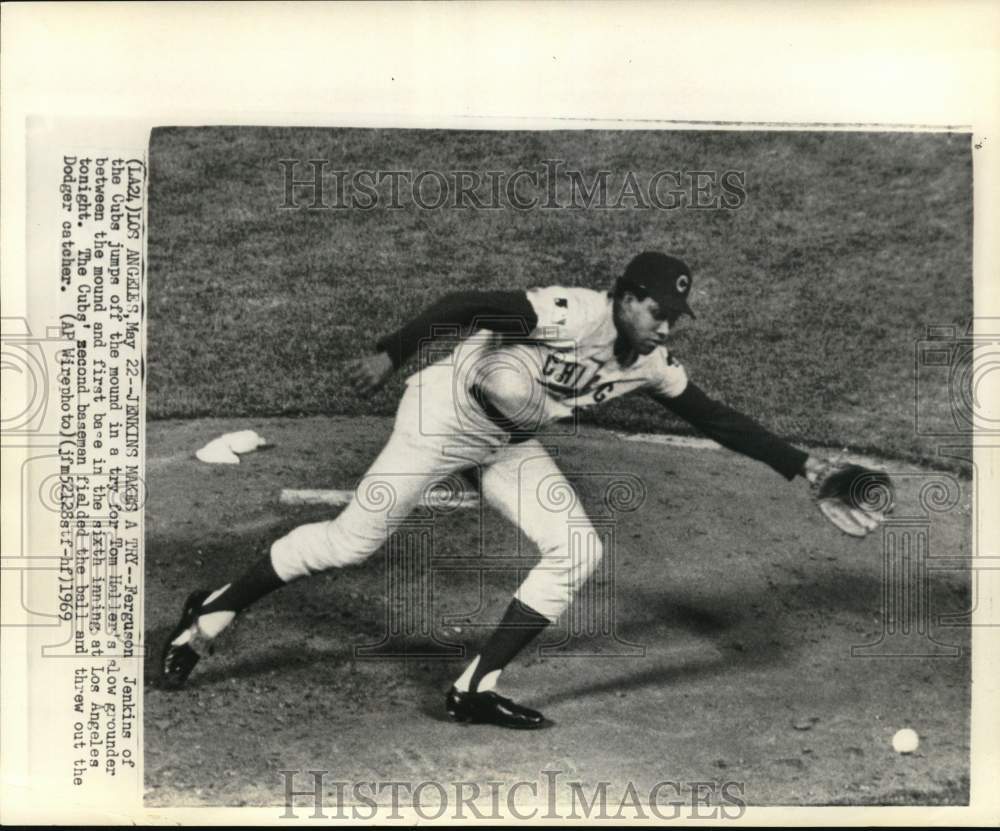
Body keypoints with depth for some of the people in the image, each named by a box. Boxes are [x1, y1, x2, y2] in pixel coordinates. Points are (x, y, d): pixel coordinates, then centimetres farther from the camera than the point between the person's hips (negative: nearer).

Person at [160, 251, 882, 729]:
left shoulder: (650, 364, -2)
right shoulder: (573, 313, -26)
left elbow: (717, 420, 4)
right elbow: (464, 306, -28)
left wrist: (801, 466, 2)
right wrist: (391, 355, -34)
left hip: (509, 444, 8)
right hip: (447, 413, -7)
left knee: (577, 552, -6)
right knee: (351, 543, -7)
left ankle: (476, 689, 2)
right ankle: (214, 612, 16)